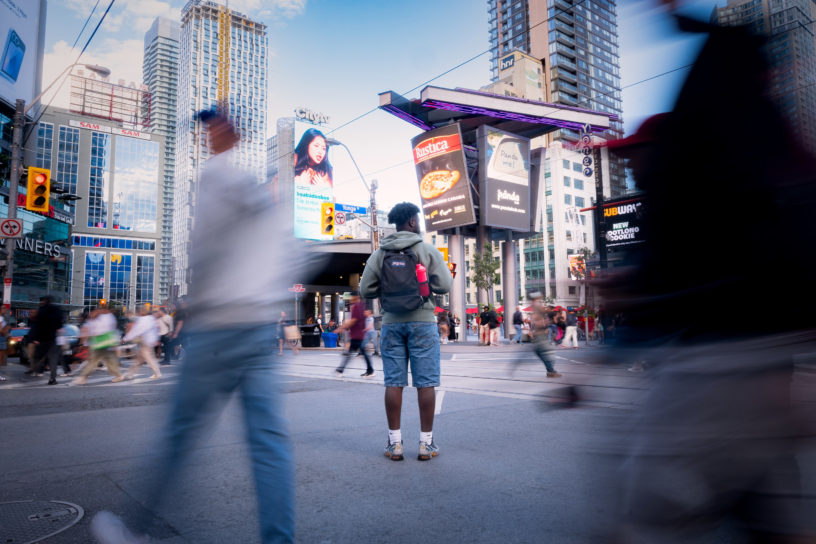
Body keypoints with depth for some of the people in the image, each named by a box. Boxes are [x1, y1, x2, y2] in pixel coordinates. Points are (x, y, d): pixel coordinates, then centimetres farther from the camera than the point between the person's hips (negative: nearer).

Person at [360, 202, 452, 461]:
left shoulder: (379, 254, 5)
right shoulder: (428, 250, -2)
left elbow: (365, 289, 3)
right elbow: (445, 285, -7)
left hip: (391, 323, 3)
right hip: (422, 322, -2)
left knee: (393, 383, 6)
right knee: (425, 382, 3)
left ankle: (395, 442, 10)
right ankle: (426, 442, 8)